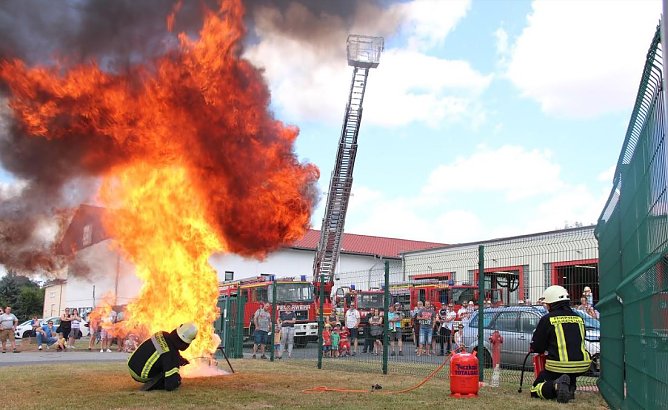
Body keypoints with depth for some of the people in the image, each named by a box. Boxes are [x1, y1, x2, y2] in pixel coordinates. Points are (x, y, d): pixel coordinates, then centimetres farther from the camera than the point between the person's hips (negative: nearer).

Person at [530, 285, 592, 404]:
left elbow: (536, 347, -1)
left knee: (535, 390, 11)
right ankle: (570, 387, 7)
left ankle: (556, 385, -19)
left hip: (558, 366, -5)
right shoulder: (578, 318, 10)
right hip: (581, 366, 5)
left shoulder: (547, 319, -5)